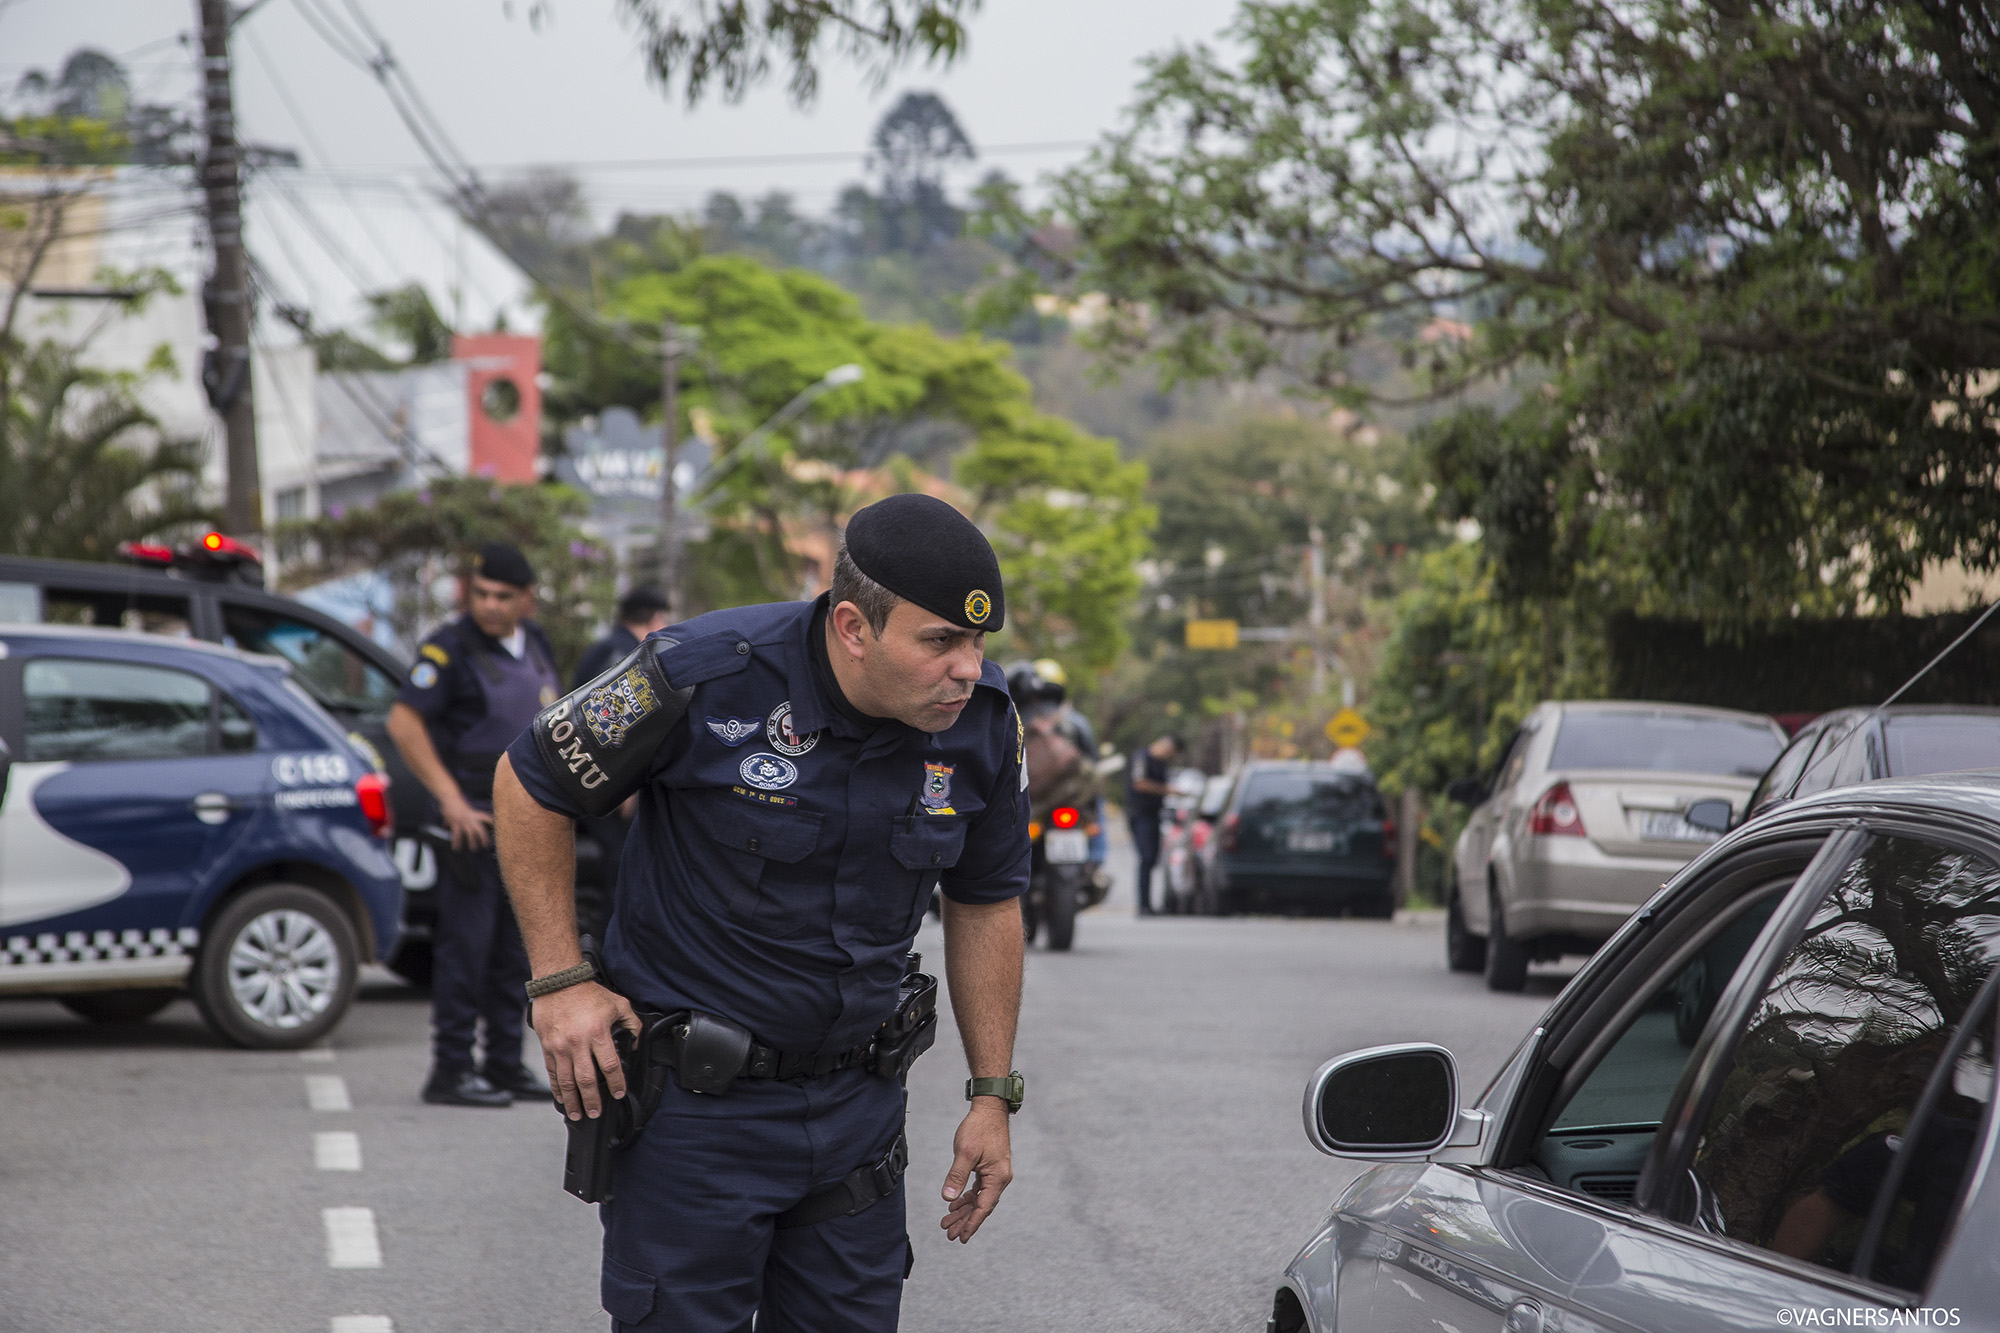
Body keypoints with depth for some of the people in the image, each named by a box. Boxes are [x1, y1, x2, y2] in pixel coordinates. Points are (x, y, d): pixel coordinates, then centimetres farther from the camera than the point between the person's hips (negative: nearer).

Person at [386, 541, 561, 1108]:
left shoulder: (535, 645, 11)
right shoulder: (450, 649, -11)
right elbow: (403, 722, -17)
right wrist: (450, 800, -19)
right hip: (474, 821, -7)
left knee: (514, 950, 11)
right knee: (465, 946, -7)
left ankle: (504, 1064, 19)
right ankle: (450, 1071, -3)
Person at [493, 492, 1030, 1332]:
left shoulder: (982, 722, -6)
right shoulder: (708, 677, -20)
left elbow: (986, 904, 10)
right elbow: (529, 787, -6)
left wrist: (992, 1093, 8)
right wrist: (560, 980, -10)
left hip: (855, 1102, 5)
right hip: (692, 1100, -4)